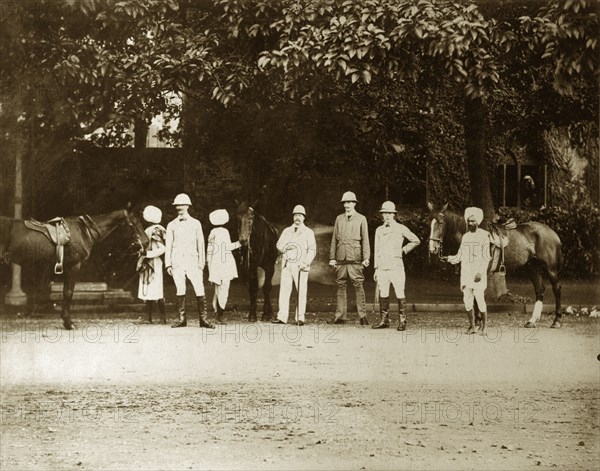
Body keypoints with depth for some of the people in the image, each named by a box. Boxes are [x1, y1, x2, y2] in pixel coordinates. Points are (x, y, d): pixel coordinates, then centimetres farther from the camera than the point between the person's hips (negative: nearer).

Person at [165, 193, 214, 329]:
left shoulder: (195, 223, 10)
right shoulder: (172, 225, 9)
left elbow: (200, 244, 10)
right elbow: (168, 245, 10)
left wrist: (201, 262, 4)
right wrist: (168, 264, 2)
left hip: (192, 261, 0)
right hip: (177, 262, 0)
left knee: (199, 290, -7)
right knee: (180, 290, -1)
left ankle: (203, 319, -4)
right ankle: (182, 319, 5)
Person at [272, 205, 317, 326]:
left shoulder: (308, 232, 7)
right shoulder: (286, 231, 18)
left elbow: (312, 250, 0)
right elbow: (279, 245, 12)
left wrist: (306, 263, -13)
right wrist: (286, 247, -10)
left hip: (300, 266, -3)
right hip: (287, 265, 3)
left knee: (301, 292, -5)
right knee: (284, 290, -2)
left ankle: (300, 318, -2)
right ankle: (282, 317, -2)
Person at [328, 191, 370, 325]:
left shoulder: (361, 219, 6)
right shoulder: (339, 219, 14)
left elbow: (365, 240, 4)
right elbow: (334, 239, 15)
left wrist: (366, 258, -5)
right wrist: (332, 257, 8)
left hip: (355, 259, -3)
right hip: (341, 259, 3)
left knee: (358, 287, -6)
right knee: (341, 287, 4)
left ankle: (363, 316, -3)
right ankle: (340, 316, 8)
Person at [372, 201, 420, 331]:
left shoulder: (400, 229, 1)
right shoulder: (379, 230, 13)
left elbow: (416, 241, 9)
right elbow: (377, 250, 16)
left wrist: (404, 251, 6)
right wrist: (376, 269, 12)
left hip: (396, 266, -4)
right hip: (382, 267, 4)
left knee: (400, 294, -5)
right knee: (383, 294, 4)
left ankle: (402, 322, -2)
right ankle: (384, 321, 10)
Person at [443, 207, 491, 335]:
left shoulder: (484, 236, -5)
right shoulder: (465, 236, 12)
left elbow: (486, 257, -9)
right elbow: (460, 256, 16)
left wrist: (480, 272, -17)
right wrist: (449, 259, -2)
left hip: (479, 273, -5)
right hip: (466, 272, 6)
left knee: (479, 298, -7)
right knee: (467, 299, 4)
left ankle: (484, 326, 5)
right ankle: (472, 326, 15)